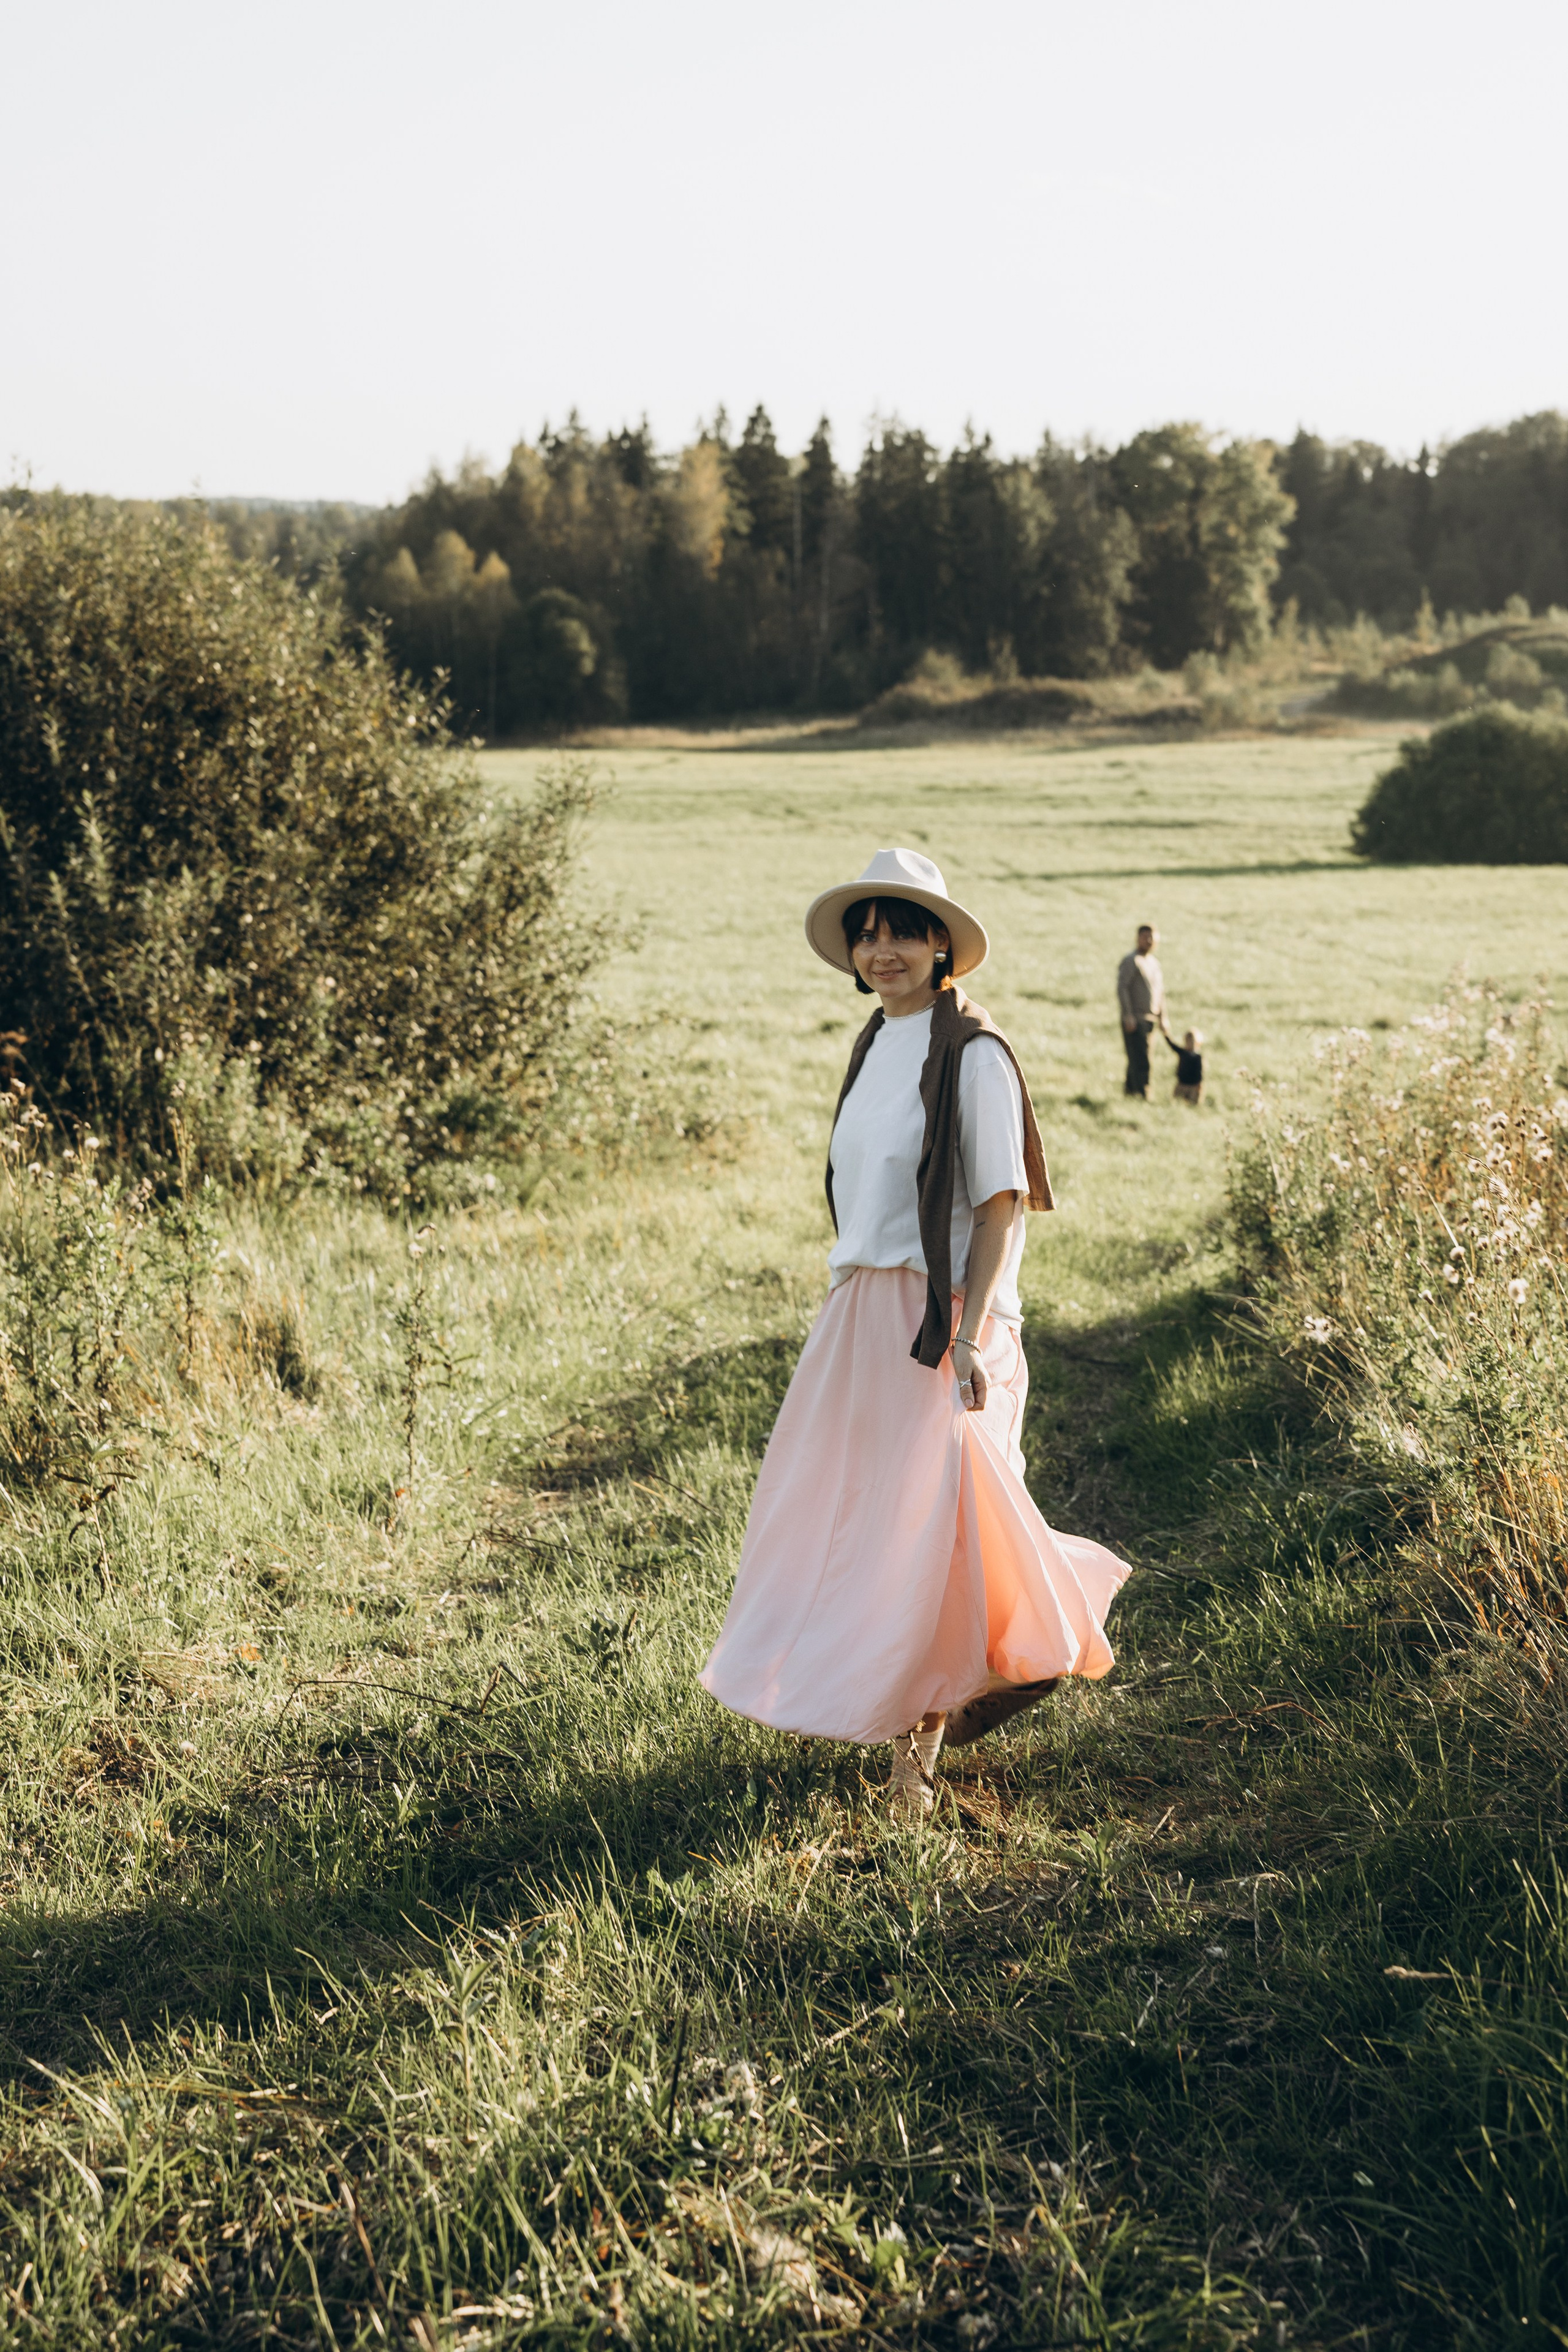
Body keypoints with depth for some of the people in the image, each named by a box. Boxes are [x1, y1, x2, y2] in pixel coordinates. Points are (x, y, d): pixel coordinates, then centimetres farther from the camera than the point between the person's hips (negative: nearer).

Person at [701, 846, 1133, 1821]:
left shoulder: (974, 1053, -11)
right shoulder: (876, 1045, 13)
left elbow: (1000, 1205, -14)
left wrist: (970, 1334, -21)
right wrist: (850, 1315, 19)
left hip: (939, 1320, -8)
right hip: (860, 1317, 8)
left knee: (921, 1528, -5)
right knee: (844, 1512, 11)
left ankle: (916, 1748, 7)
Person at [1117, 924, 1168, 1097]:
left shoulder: (1154, 961, 17)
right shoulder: (1130, 961, -8)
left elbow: (1160, 992, 24)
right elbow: (1122, 989, -16)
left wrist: (1162, 1018, 19)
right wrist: (1128, 1016, -21)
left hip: (1149, 1018, 8)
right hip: (1134, 1019, -8)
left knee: (1138, 1059, 12)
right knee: (1140, 1061, -12)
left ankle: (1129, 1091, 21)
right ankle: (1143, 1097, -15)